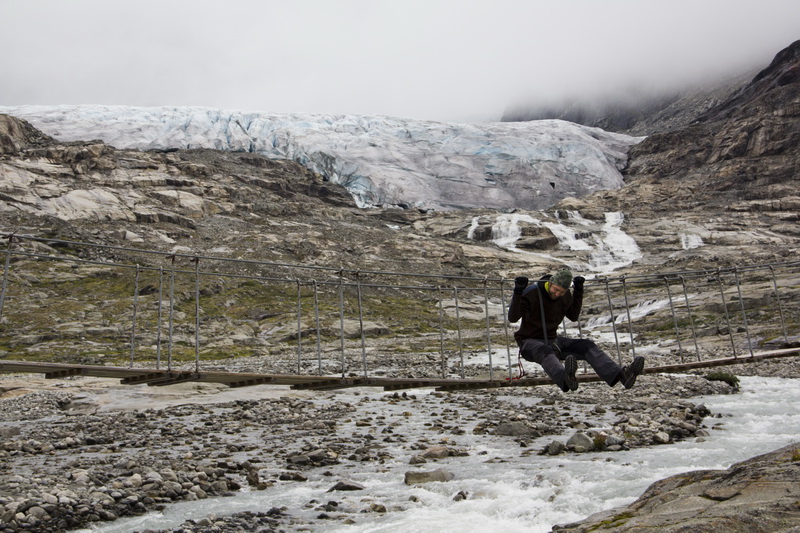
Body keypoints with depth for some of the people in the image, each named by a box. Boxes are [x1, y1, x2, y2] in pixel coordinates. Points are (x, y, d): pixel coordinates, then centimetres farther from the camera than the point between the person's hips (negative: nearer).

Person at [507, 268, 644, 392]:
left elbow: (573, 316, 20)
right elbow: (512, 318, -19)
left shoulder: (566, 297, 3)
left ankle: (620, 374, -30)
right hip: (530, 341, -6)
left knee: (586, 345, -14)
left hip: (553, 340, 6)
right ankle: (565, 378, -73)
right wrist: (517, 292, -30)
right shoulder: (530, 293, -15)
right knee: (545, 350, -41)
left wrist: (578, 291, 10)